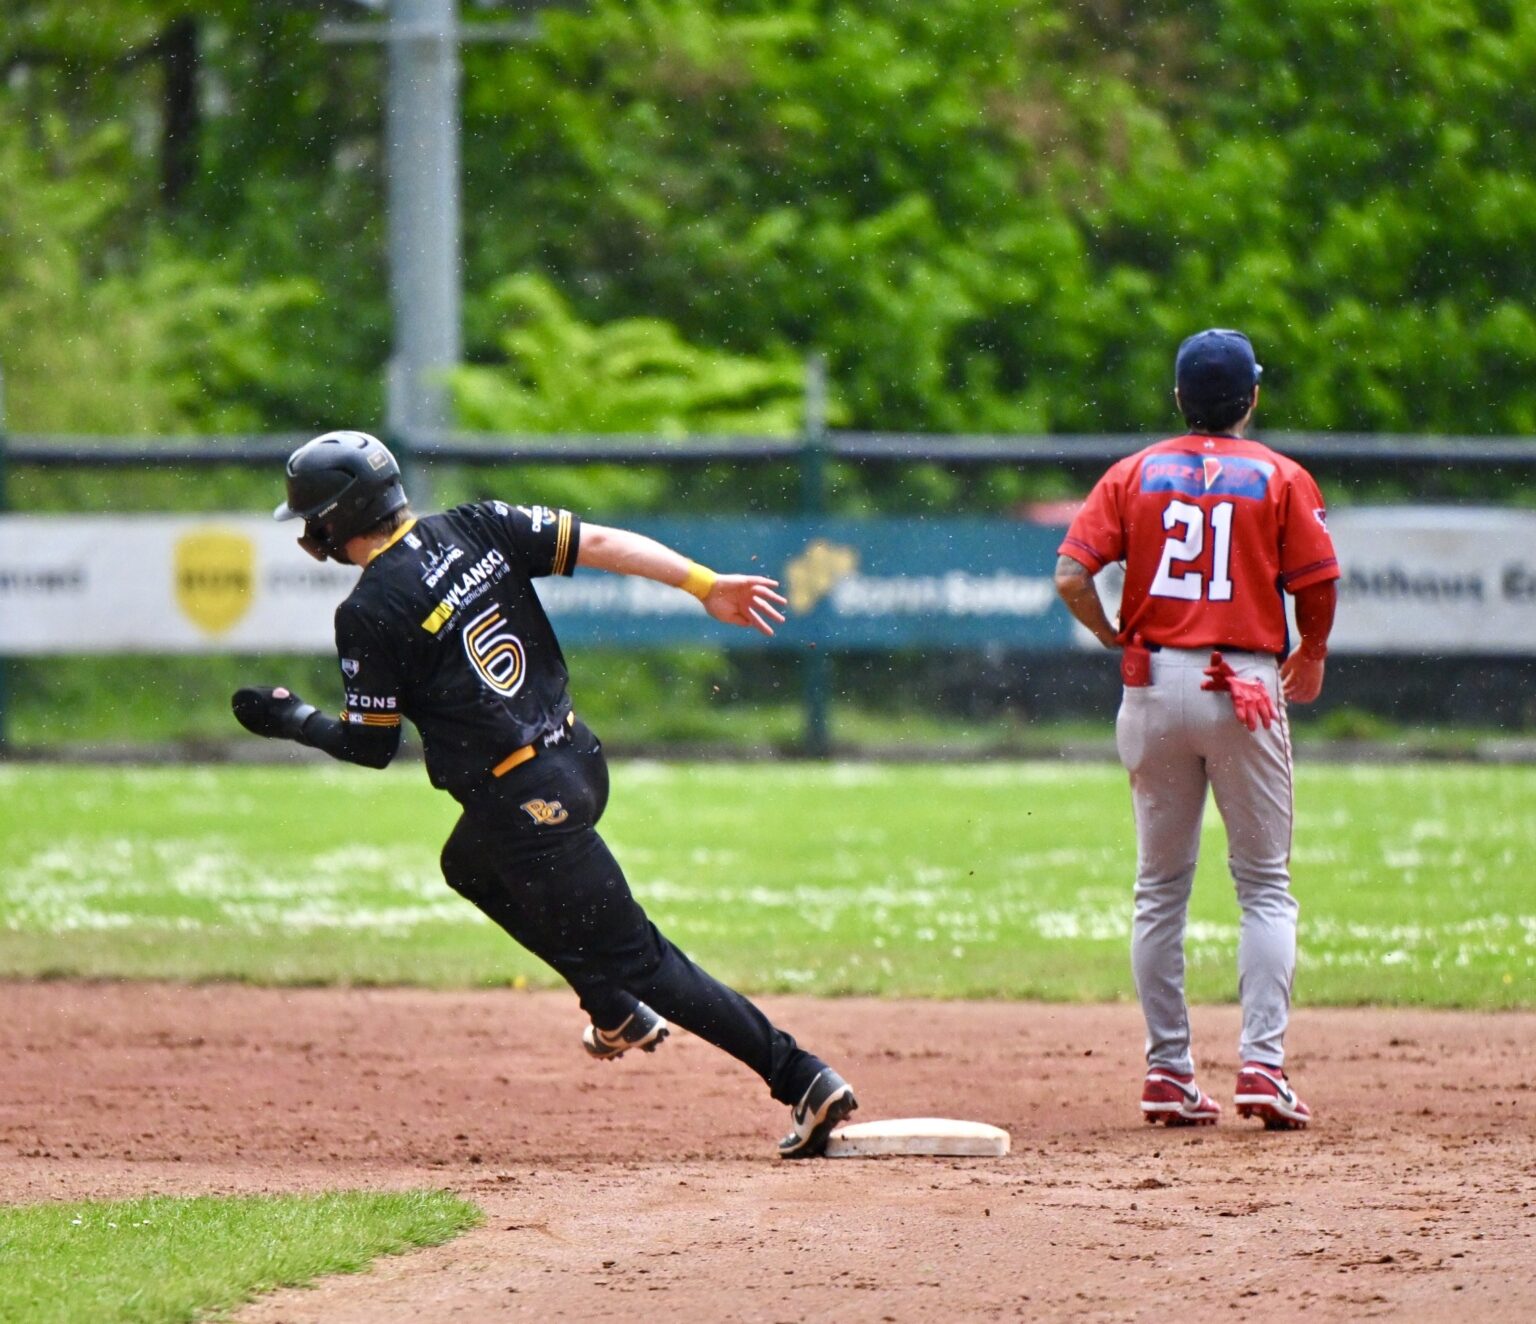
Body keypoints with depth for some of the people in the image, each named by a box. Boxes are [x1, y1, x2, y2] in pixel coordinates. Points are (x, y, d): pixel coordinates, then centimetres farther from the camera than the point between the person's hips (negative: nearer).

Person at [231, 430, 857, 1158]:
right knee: (470, 865, 34)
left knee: (636, 959, -1)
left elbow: (371, 746, -7)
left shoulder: (369, 613, -13)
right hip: (579, 758, 8)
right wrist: (707, 585, -7)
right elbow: (598, 542, -4)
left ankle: (802, 1077, -6)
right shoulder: (476, 528, 4)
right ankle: (617, 1013, 36)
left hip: (527, 802, -8)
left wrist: (292, 719, 11)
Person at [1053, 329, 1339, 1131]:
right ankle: (1262, 1065, -9)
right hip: (1246, 685, -2)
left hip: (1154, 685, 2)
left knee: (1160, 887, 11)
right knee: (1265, 886, 4)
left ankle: (1167, 1073, 9)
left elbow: (1071, 576, -4)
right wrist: (1310, 659, 14)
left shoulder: (1134, 475, 5)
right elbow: (1319, 586, -5)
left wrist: (1115, 638, 12)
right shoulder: (1280, 479, 0)